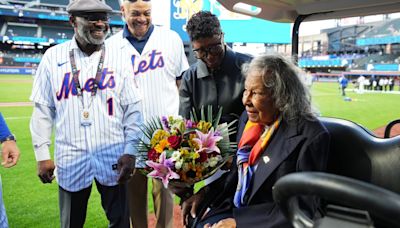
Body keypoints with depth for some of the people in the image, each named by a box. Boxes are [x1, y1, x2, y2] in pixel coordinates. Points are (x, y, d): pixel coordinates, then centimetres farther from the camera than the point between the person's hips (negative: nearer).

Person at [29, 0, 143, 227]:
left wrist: (130, 151, -6)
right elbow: (43, 109, 4)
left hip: (113, 156, 0)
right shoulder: (53, 57, 1)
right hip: (70, 158, 1)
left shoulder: (119, 58, 0)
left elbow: (133, 107, -1)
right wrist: (42, 154, 1)